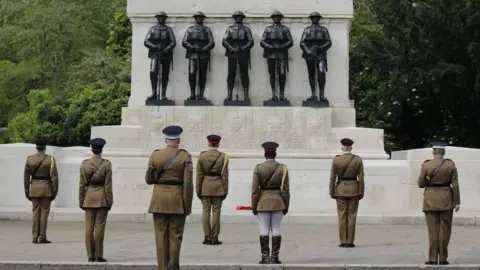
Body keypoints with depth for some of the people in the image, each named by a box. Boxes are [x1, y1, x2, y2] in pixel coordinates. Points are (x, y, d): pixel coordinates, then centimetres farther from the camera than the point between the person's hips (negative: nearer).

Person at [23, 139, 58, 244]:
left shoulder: (29, 159, 0)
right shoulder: (50, 159, -7)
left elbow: (26, 176, 2)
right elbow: (54, 177, -10)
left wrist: (27, 191, 9)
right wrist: (54, 192, -4)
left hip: (34, 188, 3)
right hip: (46, 188, -3)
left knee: (35, 212, 8)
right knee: (44, 212, 0)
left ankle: (35, 237, 6)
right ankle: (42, 237, -2)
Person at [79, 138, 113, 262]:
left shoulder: (84, 164, 1)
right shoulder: (106, 164, -7)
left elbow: (82, 184, 1)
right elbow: (108, 185, -9)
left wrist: (81, 201, 7)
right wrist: (109, 202, -4)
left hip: (89, 198, 3)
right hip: (102, 198, -3)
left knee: (89, 227, 4)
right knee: (99, 227, -1)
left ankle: (90, 255, 5)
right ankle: (98, 255, 0)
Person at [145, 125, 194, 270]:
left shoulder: (155, 155, 0)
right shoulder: (185, 156, -6)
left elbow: (149, 179, 7)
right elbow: (188, 183, -10)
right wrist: (188, 206, -4)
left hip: (159, 199, 2)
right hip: (177, 200, -1)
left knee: (161, 235, 5)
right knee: (175, 235, 4)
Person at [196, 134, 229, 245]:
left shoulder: (202, 156, -1)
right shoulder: (223, 157, -4)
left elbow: (199, 174, -1)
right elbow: (224, 175, -5)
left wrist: (198, 190, 4)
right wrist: (225, 191, 0)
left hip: (205, 187, 1)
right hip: (218, 187, -1)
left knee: (206, 212, 5)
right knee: (216, 212, 2)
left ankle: (207, 237, 4)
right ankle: (214, 238, 3)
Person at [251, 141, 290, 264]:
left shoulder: (258, 168, -6)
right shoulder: (282, 168, -2)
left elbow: (255, 189, -6)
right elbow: (286, 190, -2)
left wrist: (254, 206, 0)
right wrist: (286, 206, 6)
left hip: (263, 203, -1)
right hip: (277, 202, 1)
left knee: (264, 230, 2)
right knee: (276, 230, 4)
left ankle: (265, 257, 1)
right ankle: (275, 257, 2)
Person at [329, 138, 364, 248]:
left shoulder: (336, 160, -5)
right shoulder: (358, 159, -4)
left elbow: (332, 178, -4)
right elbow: (361, 178, -5)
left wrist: (332, 193, 3)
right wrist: (361, 193, 1)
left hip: (340, 190, 0)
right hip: (353, 190, 0)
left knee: (342, 216, 4)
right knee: (352, 216, 3)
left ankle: (343, 242, 2)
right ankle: (350, 242, 1)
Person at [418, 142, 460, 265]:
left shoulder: (426, 165, -5)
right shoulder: (450, 164, -3)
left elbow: (421, 184, -1)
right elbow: (455, 184, -5)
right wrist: (457, 202, -1)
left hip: (430, 199, 0)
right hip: (446, 199, 0)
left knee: (433, 230, 4)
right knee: (445, 230, 7)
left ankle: (433, 258, 3)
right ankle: (443, 258, 6)